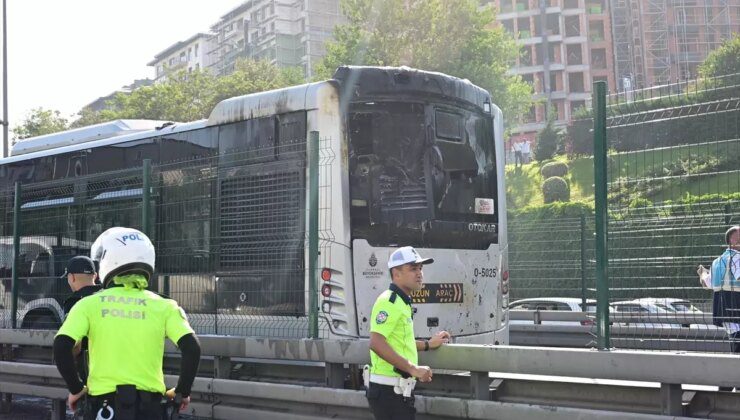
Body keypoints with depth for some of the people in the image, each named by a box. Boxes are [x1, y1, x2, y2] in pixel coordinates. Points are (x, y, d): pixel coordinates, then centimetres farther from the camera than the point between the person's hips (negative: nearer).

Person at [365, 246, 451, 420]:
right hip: (389, 390, -10)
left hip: (399, 389, 10)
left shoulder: (401, 302, 18)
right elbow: (376, 343, -27)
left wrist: (428, 344, 27)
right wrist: (413, 369, -25)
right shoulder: (390, 301, -16)